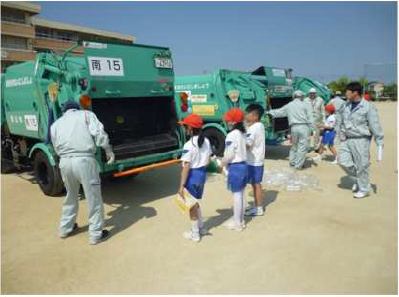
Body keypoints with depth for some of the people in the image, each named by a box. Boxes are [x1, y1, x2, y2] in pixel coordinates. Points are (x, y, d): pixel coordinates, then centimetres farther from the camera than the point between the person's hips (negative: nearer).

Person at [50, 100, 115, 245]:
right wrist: (109, 150, 0)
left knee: (70, 196, 25)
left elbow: (57, 148, 18)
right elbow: (99, 133, -5)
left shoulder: (55, 124, 22)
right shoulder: (86, 114, 11)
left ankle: (65, 228, 38)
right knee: (94, 198, 7)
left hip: (64, 162, 5)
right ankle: (96, 234, 15)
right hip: (84, 160, -5)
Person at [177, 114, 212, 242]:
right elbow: (207, 161, 8)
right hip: (202, 173, 7)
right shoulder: (206, 141, 1)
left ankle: (195, 234, 24)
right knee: (195, 202, 25)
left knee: (192, 204, 9)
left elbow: (186, 167, -22)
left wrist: (181, 186, -18)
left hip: (192, 175, -7)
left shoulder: (189, 145, -22)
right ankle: (201, 228, 37)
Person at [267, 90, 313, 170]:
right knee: (302, 146, 1)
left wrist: (269, 112, 38)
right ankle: (298, 165, 1)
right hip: (304, 127, -3)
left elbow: (279, 112, 23)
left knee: (294, 145, 19)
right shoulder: (304, 105, 5)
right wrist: (312, 128, 2)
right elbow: (310, 118, 1)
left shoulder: (289, 105, 13)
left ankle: (292, 162, 23)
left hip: (294, 127, 4)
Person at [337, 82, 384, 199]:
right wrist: (342, 136, 14)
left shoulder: (368, 107, -14)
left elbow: (375, 127, -14)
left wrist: (380, 144, -15)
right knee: (343, 161, 6)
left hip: (361, 140, -6)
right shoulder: (347, 105, 5)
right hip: (347, 140, 6)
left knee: (361, 165, 2)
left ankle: (364, 189, 21)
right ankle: (357, 180, 29)